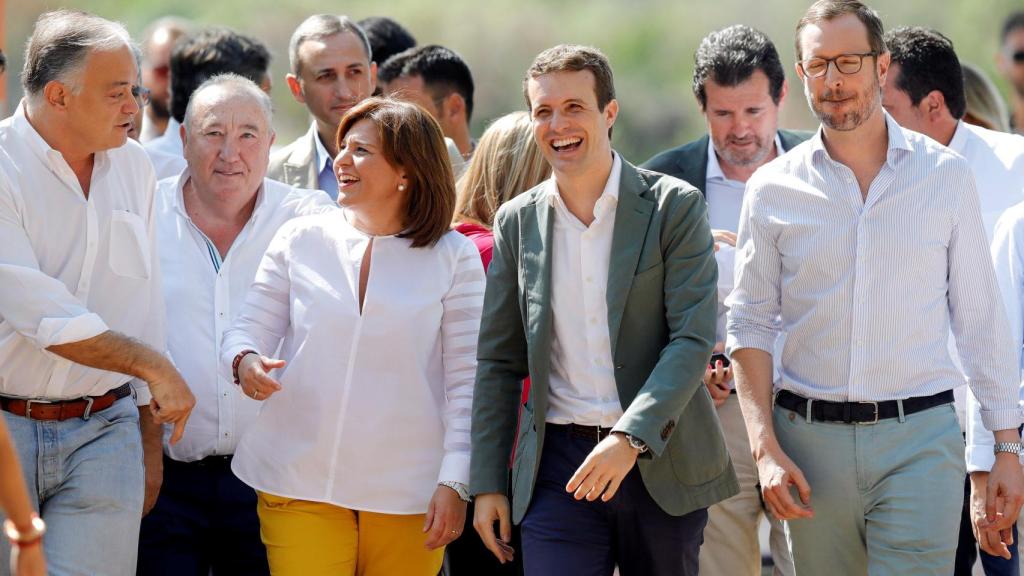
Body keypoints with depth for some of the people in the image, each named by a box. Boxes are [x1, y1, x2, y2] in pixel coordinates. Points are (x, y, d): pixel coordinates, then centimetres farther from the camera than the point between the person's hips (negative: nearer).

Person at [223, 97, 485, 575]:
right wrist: (245, 362, -16)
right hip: (300, 485, 1)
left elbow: (466, 380, 1)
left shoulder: (454, 257, 1)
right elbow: (247, 331, 8)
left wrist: (455, 481, -6)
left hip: (408, 495, -1)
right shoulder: (299, 240, 5)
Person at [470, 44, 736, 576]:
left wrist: (630, 438, -22)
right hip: (558, 466, 2)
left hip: (661, 462, -1)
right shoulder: (518, 222, 8)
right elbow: (498, 364, 11)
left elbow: (693, 338, -10)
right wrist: (487, 484, 6)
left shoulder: (674, 207, -2)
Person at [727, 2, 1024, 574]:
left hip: (919, 440, -1)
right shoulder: (773, 189, 5)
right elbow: (751, 326, 8)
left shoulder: (946, 174, 3)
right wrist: (766, 450, -4)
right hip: (810, 439, 2)